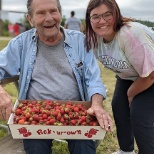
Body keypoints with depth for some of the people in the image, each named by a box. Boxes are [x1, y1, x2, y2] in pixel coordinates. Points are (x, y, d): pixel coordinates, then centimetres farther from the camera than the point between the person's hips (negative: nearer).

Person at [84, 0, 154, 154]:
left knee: (140, 116, -14)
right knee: (119, 107, 7)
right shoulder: (94, 37, -12)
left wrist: (130, 93, -11)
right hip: (129, 76, 7)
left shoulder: (131, 34, -35)